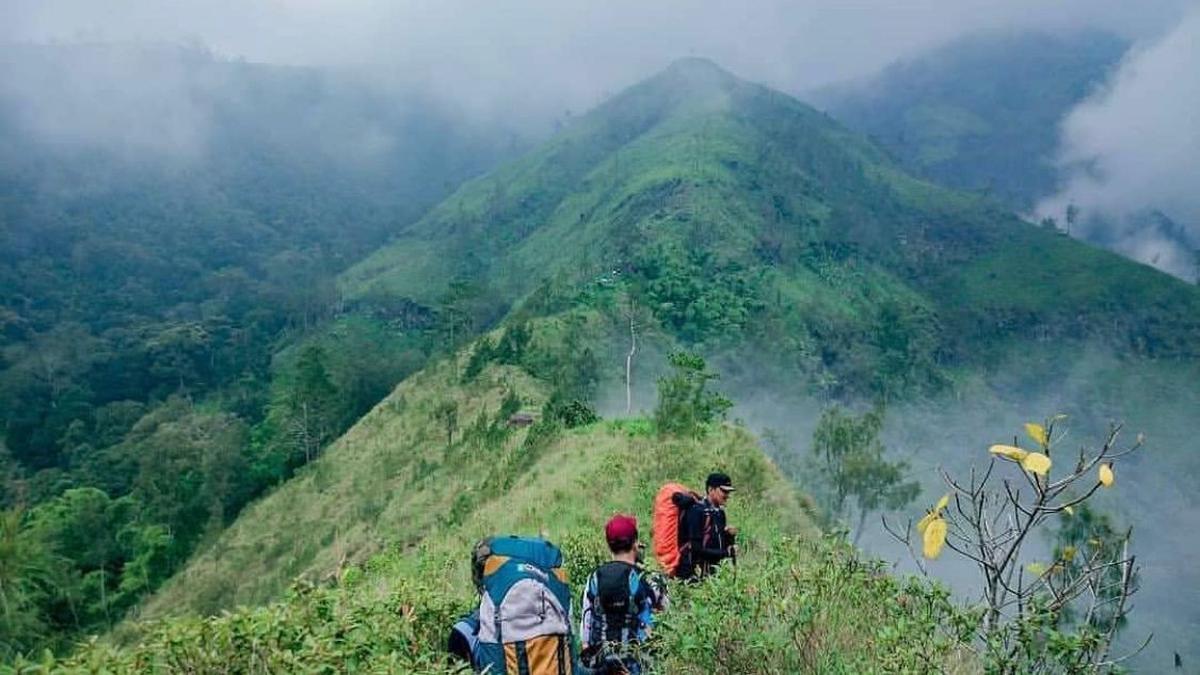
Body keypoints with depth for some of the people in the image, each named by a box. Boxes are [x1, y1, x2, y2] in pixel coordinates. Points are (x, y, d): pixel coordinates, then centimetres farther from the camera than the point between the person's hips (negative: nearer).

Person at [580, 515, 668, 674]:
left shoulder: (595, 577, -2)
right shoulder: (642, 578, -13)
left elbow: (586, 619, 2)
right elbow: (662, 604, 7)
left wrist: (587, 650, 12)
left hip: (600, 654, 4)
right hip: (633, 657, -4)